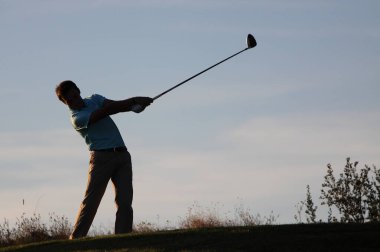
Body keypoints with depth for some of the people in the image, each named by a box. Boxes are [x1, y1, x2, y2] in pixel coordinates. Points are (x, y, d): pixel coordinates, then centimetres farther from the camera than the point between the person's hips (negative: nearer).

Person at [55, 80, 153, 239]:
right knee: (90, 201, -10)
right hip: (101, 157, -5)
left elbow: (116, 105, 0)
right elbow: (107, 111, -17)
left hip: (122, 155, 6)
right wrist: (135, 101, -20)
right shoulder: (77, 119, -10)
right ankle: (75, 239, -7)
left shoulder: (94, 99, 14)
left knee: (125, 202, -6)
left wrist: (136, 103, -20)